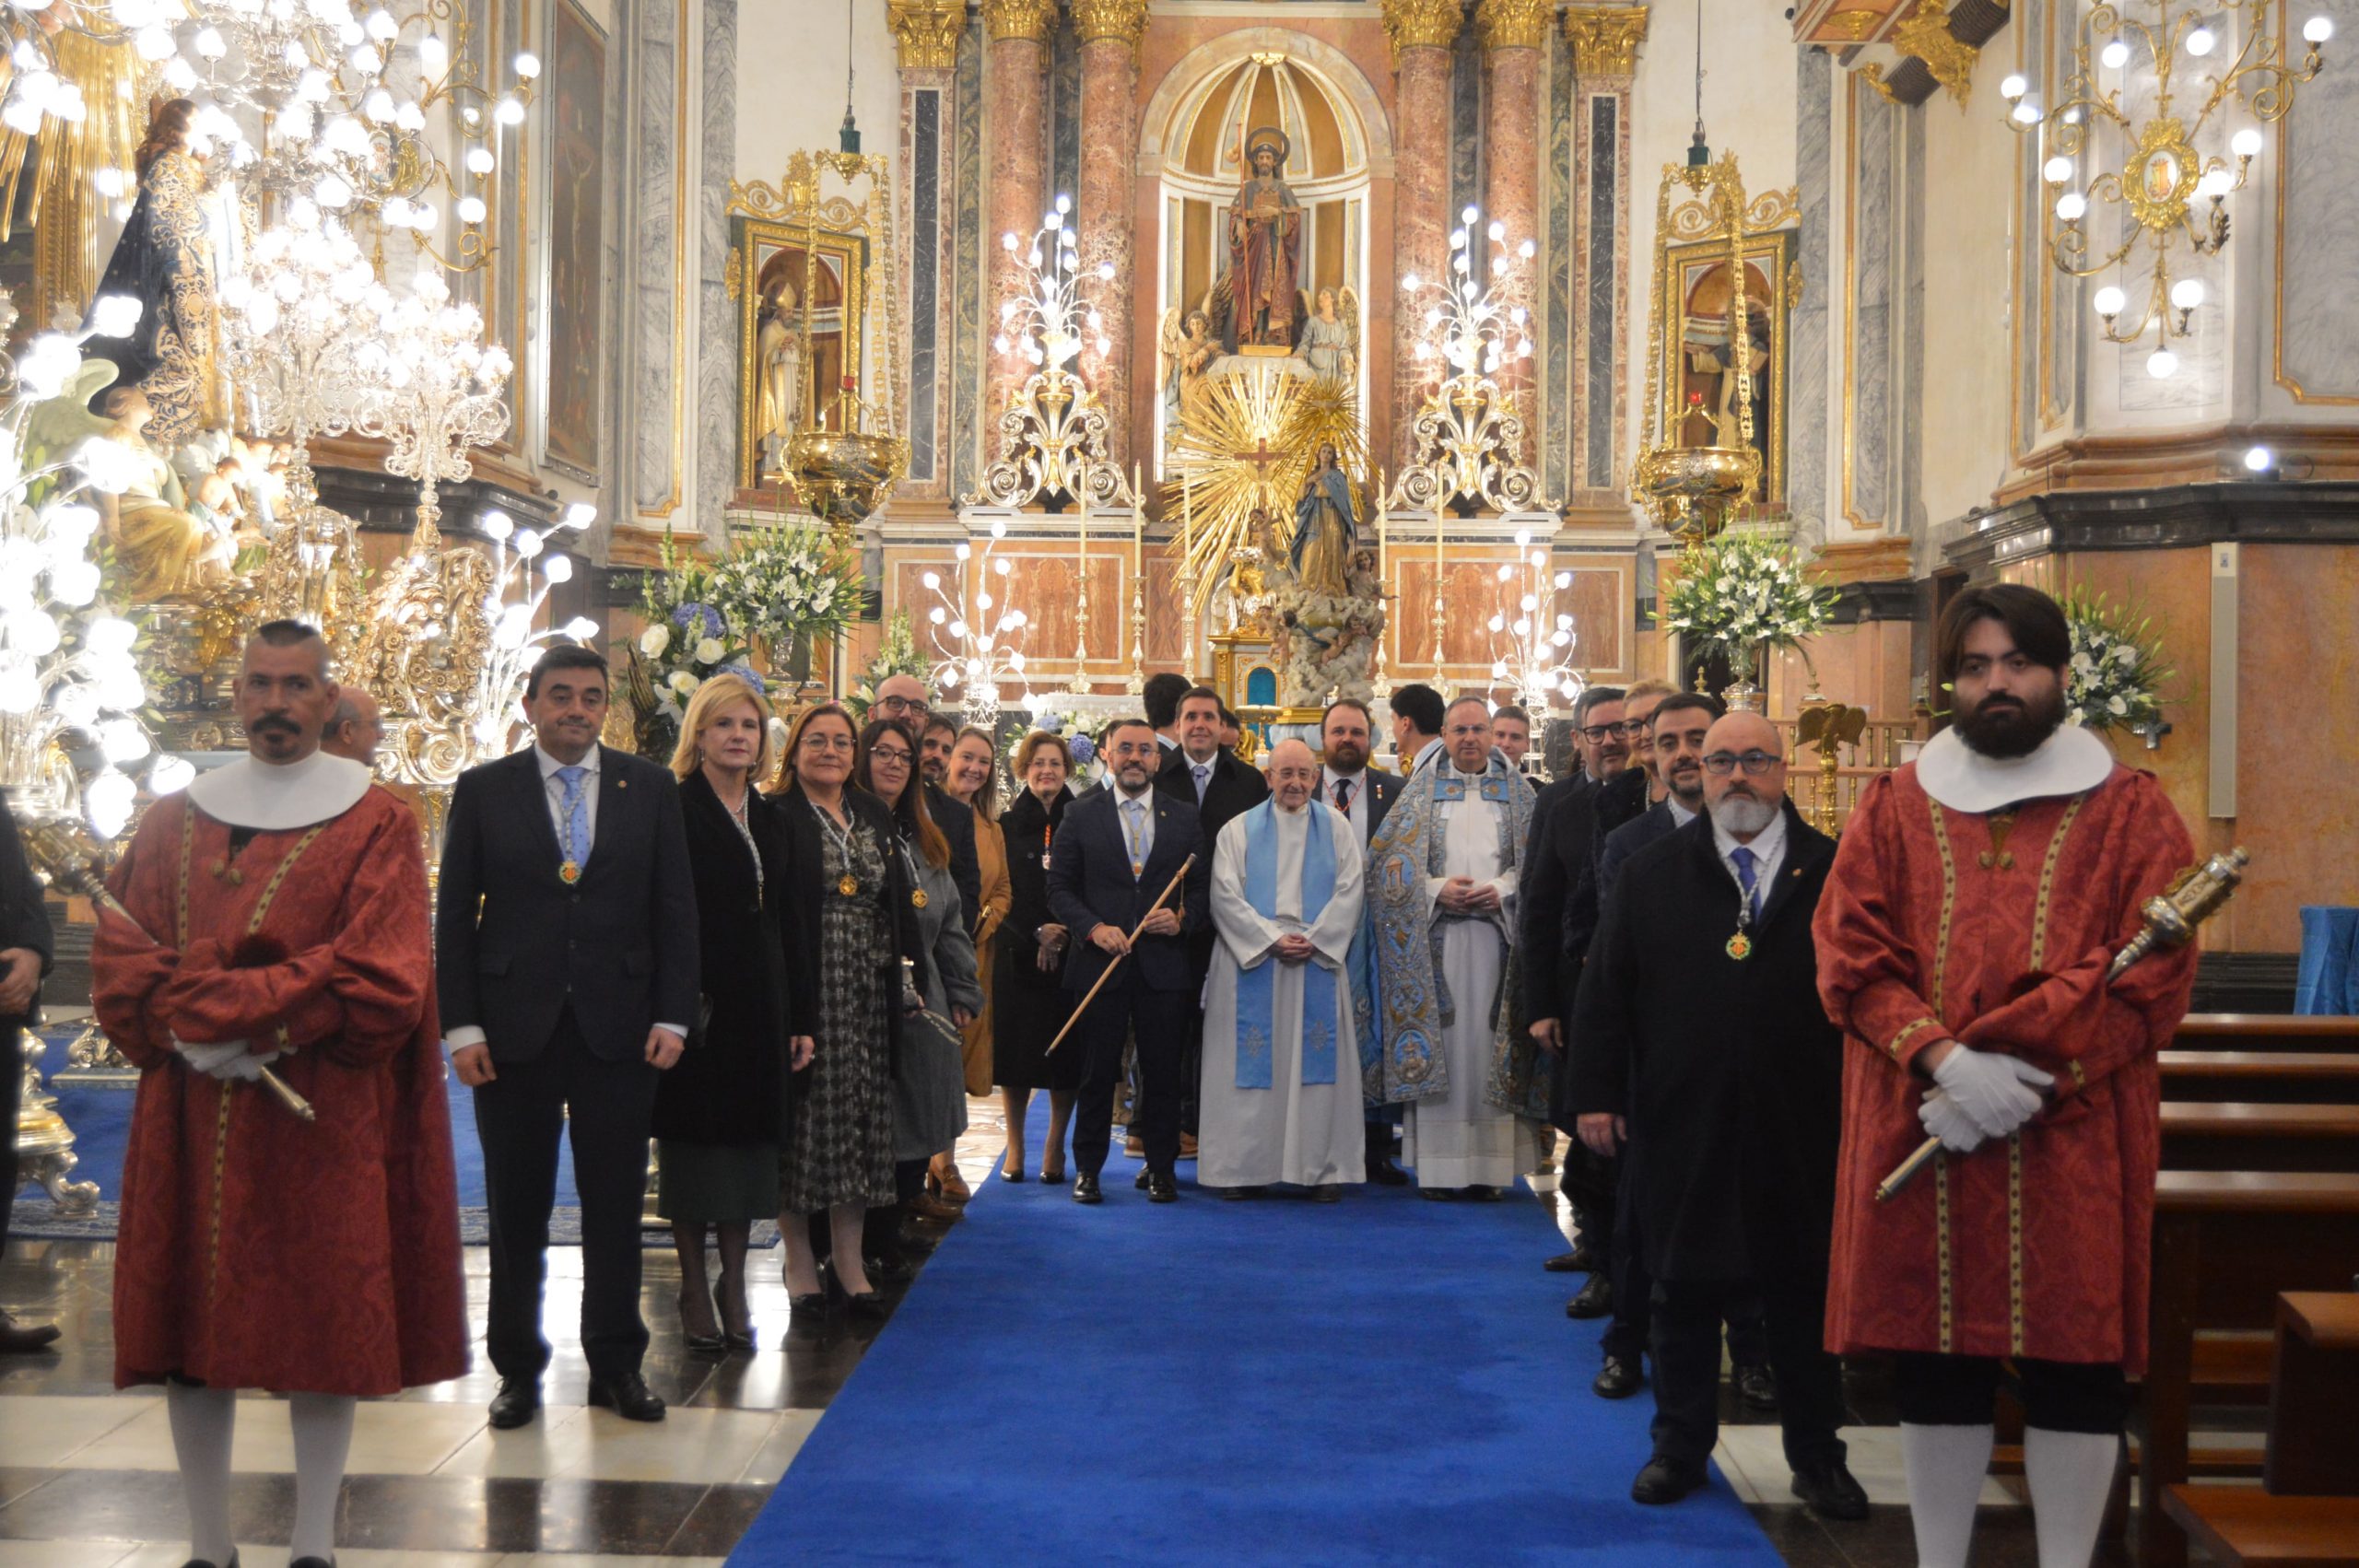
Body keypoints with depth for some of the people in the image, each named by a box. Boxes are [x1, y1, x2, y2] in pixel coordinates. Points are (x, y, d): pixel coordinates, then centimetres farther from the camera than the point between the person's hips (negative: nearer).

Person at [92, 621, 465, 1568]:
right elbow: (118, 961, 4)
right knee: (188, 1325, 5)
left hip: (325, 1120, -3)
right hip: (188, 1123, 3)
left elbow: (381, 980, -10)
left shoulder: (376, 825, -1)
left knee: (325, 1325, 1)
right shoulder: (171, 823, 10)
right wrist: (197, 1032, -14)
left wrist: (223, 1015, -15)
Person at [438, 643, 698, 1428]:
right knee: (517, 1207, 7)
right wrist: (461, 1025, -5)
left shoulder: (650, 787, 5)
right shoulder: (483, 790, 2)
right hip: (514, 1029, -1)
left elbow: (675, 907, 4)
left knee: (615, 1203, 6)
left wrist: (672, 1016, -3)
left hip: (618, 1027, 1)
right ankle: (518, 1367, 18)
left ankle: (616, 1364, 18)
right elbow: (455, 915, 1)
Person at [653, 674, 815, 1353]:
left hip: (760, 1005, 5)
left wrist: (801, 1017, 9)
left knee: (748, 1139, 9)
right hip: (695, 1006, -5)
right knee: (694, 1140, 3)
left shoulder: (771, 820, 12)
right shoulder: (673, 810, -6)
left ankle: (733, 1285, 19)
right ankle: (695, 1290, 14)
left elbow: (789, 922, 13)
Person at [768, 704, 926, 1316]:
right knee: (804, 1113, 0)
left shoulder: (875, 816, 14)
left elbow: (898, 900, 17)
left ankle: (849, 1258, 15)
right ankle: (800, 1257, 10)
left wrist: (905, 960, 8)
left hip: (866, 991, 5)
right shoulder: (776, 818, -5)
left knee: (860, 1115, 7)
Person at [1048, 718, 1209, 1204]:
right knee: (1097, 1072, 4)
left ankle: (1161, 1168, 15)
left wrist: (1182, 920, -9)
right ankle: (1087, 1169, 14)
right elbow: (1060, 888, 3)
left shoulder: (1184, 816, 9)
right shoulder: (1081, 815, 5)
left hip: (1165, 963, 1)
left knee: (1163, 1072, 5)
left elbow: (1201, 885, 10)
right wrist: (1094, 928, -11)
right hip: (1099, 963, -1)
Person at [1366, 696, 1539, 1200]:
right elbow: (1388, 857, 4)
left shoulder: (1516, 790, 11)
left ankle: (1489, 1166, 2)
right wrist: (1437, 890, -9)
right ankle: (1439, 1166, 1)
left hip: (1495, 928, 1)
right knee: (1440, 1040, -2)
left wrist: (1502, 890, -9)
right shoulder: (1423, 788, 9)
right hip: (1436, 935, 0)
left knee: (1489, 1044, -1)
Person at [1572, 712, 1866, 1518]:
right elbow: (1606, 990, 4)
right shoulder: (1652, 874, 6)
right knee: (1685, 1287, 10)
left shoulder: (1832, 871, 2)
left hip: (1800, 1127, -1)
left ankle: (1817, 1457, 22)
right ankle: (1680, 1446, 24)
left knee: (1805, 1294, 9)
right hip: (1680, 1126, 1)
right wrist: (1597, 1094, -1)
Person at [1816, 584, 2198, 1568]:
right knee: (1933, 1365, 6)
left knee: (2075, 1372, 3)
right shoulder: (1893, 809, 9)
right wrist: (1945, 1059, -16)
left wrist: (2019, 1071, -15)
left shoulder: (2129, 811, 4)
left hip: (2075, 1143, -1)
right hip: (1919, 1146, 2)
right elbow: (1851, 959, 1)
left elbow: (2150, 980, -4)